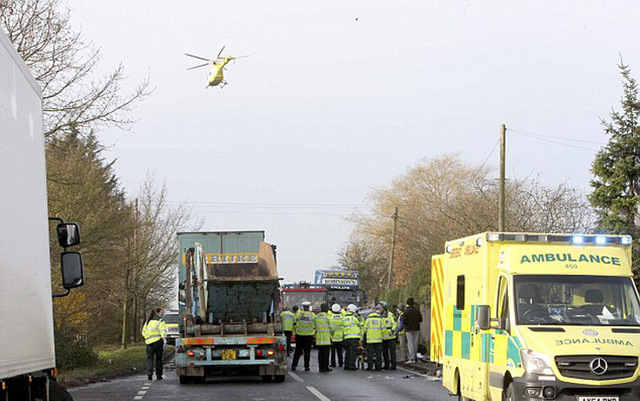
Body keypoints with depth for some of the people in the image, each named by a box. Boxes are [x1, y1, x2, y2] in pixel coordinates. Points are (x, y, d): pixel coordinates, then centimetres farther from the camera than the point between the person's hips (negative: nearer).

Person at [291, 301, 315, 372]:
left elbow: (294, 324, -1)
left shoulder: (298, 313, -6)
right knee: (307, 352, 6)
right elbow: (315, 325, 0)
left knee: (298, 351, 10)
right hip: (309, 336, -1)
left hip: (299, 335, 1)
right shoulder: (312, 315, -7)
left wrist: (294, 331, 13)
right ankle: (306, 366, 5)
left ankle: (294, 365, 10)